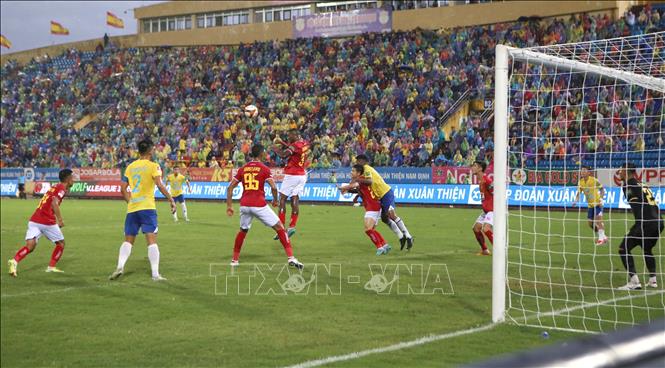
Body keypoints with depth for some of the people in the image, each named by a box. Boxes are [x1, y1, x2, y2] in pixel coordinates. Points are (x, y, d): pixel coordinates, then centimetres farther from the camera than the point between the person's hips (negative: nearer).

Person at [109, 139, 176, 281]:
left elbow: (123, 188, 11)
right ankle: (155, 274, -12)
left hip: (132, 208, 4)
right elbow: (160, 185, -14)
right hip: (147, 208, -4)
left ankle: (120, 266, -7)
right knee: (152, 240, -6)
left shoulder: (130, 167, 12)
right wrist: (171, 200, -9)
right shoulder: (153, 166, -2)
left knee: (128, 240, 13)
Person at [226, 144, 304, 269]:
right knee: (280, 227, 5)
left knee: (243, 231, 27)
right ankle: (290, 258, -3)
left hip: (244, 205, 4)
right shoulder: (264, 169, 0)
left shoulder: (242, 169, 12)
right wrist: (275, 200, 7)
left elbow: (230, 188, 10)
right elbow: (273, 187, -11)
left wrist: (229, 206, 13)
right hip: (259, 205, -4)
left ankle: (235, 259, 27)